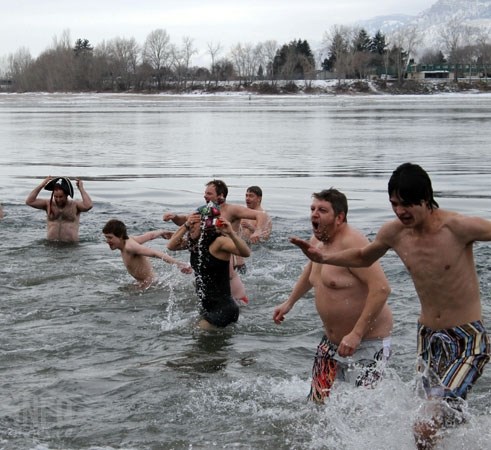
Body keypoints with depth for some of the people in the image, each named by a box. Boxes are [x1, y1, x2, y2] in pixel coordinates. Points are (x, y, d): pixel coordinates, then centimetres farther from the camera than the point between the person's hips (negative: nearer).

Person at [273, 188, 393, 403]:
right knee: (317, 401, 10)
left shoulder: (352, 243, -22)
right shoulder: (317, 242, 7)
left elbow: (381, 288, -30)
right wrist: (289, 302, 31)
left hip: (367, 343, -9)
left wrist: (356, 334, -31)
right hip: (332, 341, 9)